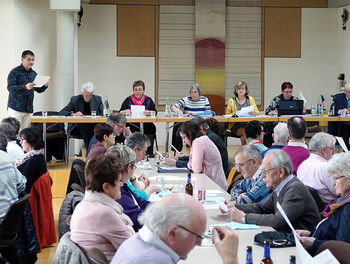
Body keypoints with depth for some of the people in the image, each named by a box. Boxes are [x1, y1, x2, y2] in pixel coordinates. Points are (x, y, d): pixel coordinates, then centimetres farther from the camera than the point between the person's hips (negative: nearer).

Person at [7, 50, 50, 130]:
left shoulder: (33, 73, 14)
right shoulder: (15, 72, -4)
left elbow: (39, 90, 19)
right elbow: (10, 88, -15)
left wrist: (45, 85, -3)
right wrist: (25, 87, -29)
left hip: (28, 110, 5)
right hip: (15, 109, -5)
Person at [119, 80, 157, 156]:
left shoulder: (148, 100, 13)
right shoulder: (128, 100, 13)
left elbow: (155, 112, 1)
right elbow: (120, 112, 4)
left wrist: (149, 112, -22)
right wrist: (125, 112, -19)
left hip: (146, 125, 0)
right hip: (132, 125, 0)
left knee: (151, 127, -31)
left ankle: (149, 152, -23)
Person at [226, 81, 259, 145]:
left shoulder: (250, 99, 16)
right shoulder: (231, 101, 13)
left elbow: (257, 111, 8)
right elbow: (227, 115, 10)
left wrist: (254, 113, -17)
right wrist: (234, 113, -12)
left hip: (248, 124, 1)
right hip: (236, 125, -1)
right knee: (243, 131, -33)